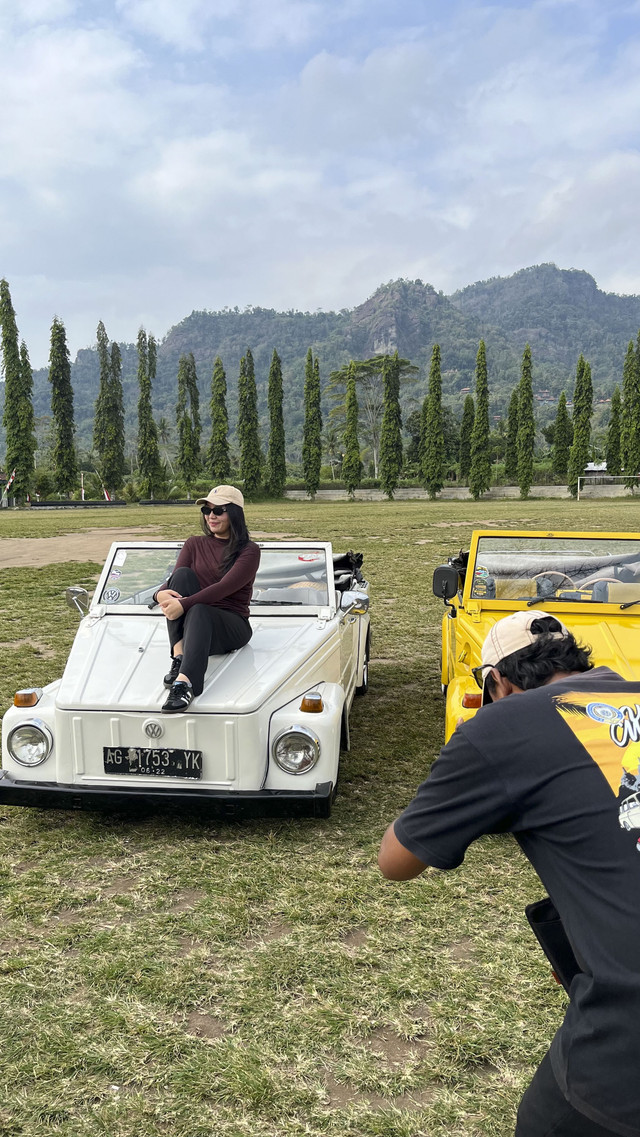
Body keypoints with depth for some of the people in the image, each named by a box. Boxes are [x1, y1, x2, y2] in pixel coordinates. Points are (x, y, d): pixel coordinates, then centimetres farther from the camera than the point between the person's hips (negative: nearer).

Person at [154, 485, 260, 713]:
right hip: (193, 621, 4)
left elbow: (224, 588, -16)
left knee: (198, 611, -36)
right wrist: (161, 594, -24)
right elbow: (174, 581, 0)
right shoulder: (194, 545, 14)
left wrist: (184, 604, -28)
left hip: (232, 625, -4)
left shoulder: (249, 551, -1)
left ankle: (184, 683, -58)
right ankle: (179, 656, -34)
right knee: (182, 574, -21)